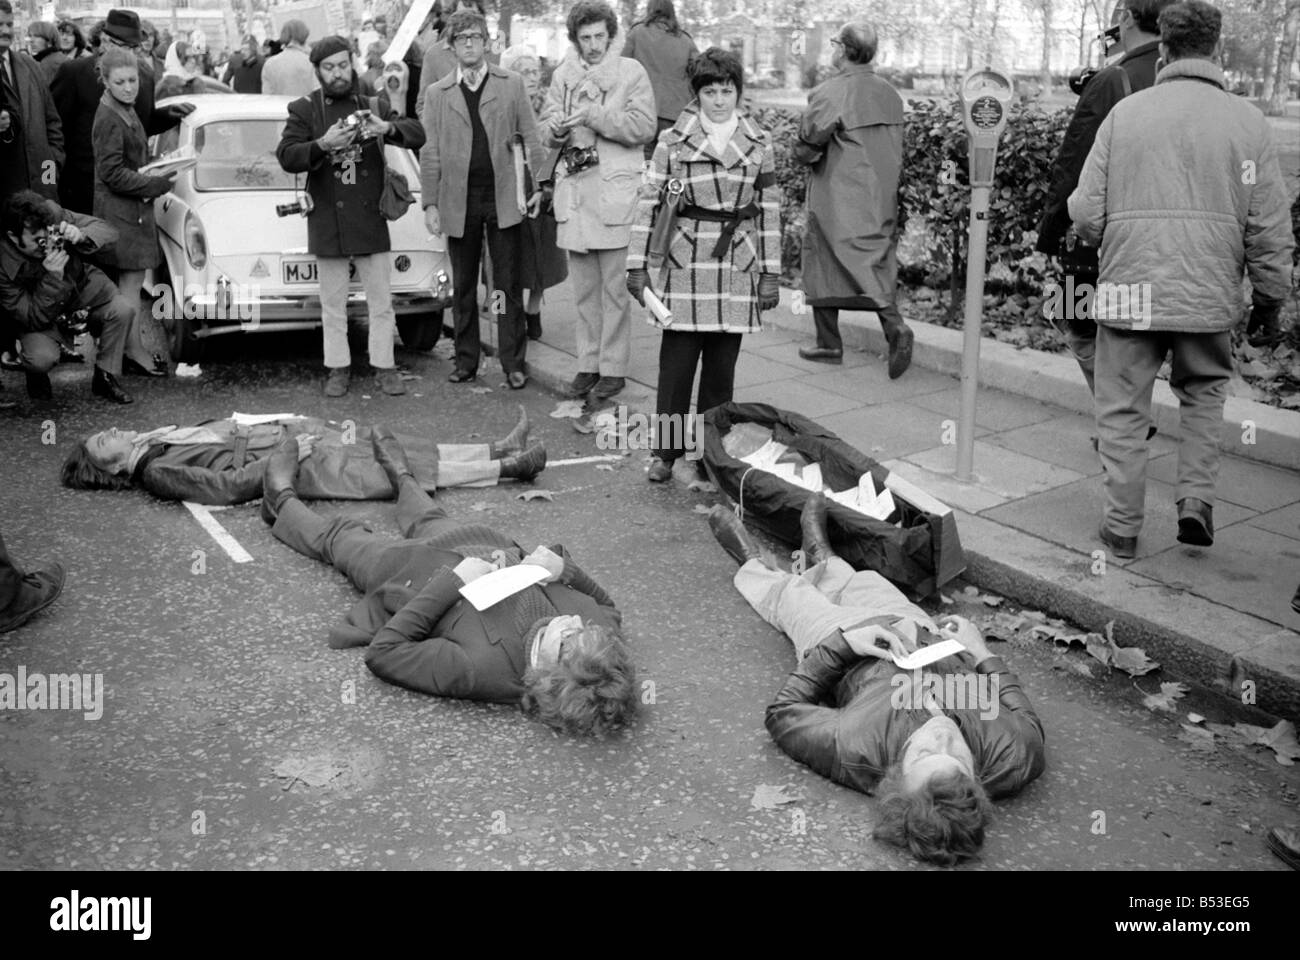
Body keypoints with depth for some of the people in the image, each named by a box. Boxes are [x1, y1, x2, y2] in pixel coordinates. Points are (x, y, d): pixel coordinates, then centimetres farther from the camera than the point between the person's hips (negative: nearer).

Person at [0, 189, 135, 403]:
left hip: (83, 285, 4)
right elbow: (34, 319, -28)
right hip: (41, 314, -3)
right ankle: (36, 377, 12)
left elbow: (108, 232, -17)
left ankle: (105, 379, -2)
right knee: (42, 358, -29)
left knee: (123, 309, -24)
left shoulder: (53, 214, -27)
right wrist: (53, 278, -42)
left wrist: (82, 237, -40)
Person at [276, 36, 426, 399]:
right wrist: (322, 145, -26)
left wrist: (388, 128, -24)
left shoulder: (374, 105, 5)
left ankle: (384, 366, 15)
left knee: (381, 301, 5)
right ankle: (338, 368, 18)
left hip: (370, 219, 1)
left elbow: (417, 134, -4)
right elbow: (286, 156, -9)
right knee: (333, 304, 8)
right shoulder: (304, 109, 1)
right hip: (327, 222, -1)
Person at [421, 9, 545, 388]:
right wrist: (430, 204, -1)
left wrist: (537, 186, -4)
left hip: (503, 198, -1)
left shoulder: (512, 85, 5)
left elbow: (530, 139, 4)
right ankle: (466, 362, 18)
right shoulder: (436, 93, 8)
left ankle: (513, 364, 8)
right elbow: (430, 153, 5)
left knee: (508, 286, 1)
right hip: (459, 201, 2)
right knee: (463, 287, 9)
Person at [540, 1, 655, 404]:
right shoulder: (563, 75, 13)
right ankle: (588, 364, 18)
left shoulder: (631, 72, 1)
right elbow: (546, 134, 12)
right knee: (583, 288, 10)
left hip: (614, 189, -4)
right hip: (573, 188, 4)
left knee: (614, 287, -2)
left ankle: (613, 368, 6)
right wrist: (557, 128, -11)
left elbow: (644, 127, -10)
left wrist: (593, 116, -16)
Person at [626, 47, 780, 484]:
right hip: (684, 263, -1)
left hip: (738, 266, 1)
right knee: (676, 362, -2)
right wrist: (637, 264, -3)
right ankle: (666, 451, 9)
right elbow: (649, 201, 2)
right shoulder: (673, 140, 2)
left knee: (722, 366, 6)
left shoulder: (759, 143, 6)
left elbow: (769, 210, 8)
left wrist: (771, 272, 5)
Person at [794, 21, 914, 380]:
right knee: (877, 264, 9)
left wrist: (806, 152, 9)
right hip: (882, 199, 6)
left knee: (822, 263, 8)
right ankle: (895, 326, -13)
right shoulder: (890, 94, 7)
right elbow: (895, 147, 14)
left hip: (838, 199, -6)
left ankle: (830, 344, 14)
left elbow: (806, 148, -12)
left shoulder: (829, 94, -14)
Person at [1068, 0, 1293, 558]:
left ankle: (1122, 527, 14)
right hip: (1210, 296, 1)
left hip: (1129, 291, -1)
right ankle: (1196, 498, 15)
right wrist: (1273, 296, 11)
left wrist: (1101, 239, 20)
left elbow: (1086, 213, -2)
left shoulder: (1124, 113, -1)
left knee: (1123, 409, 10)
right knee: (1204, 392, 24)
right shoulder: (1247, 121, 0)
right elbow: (1269, 227, -1)